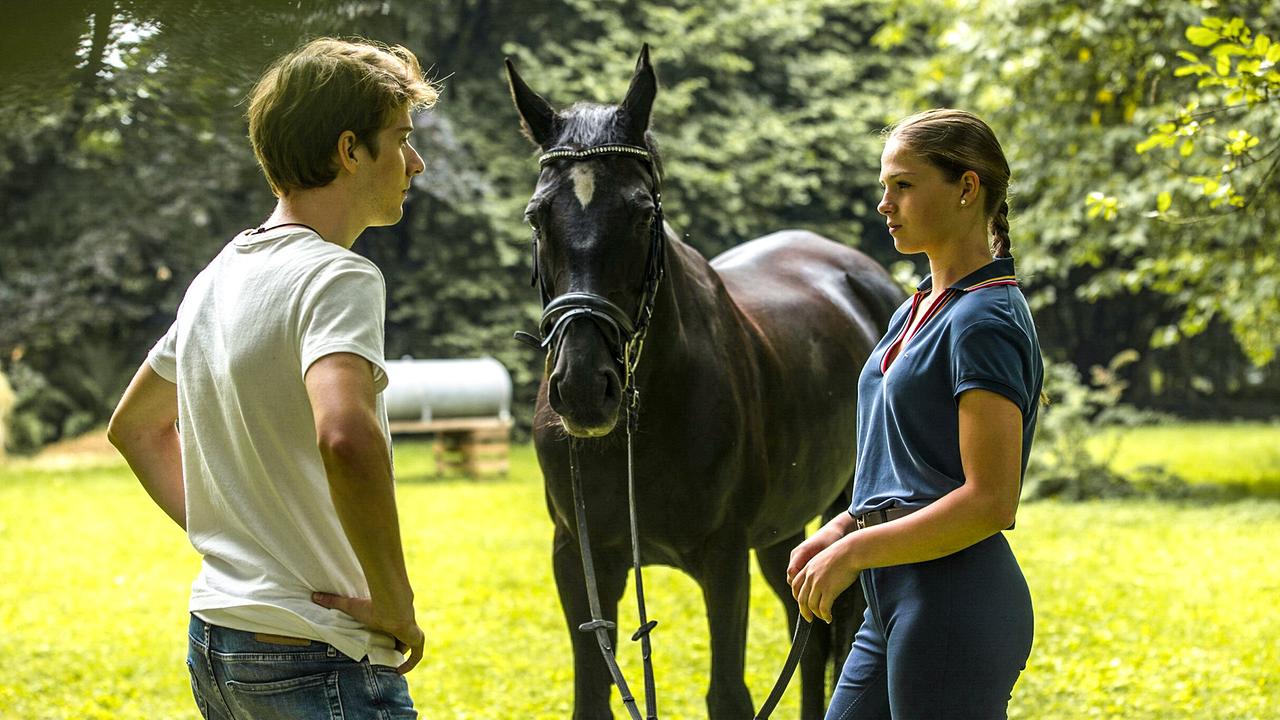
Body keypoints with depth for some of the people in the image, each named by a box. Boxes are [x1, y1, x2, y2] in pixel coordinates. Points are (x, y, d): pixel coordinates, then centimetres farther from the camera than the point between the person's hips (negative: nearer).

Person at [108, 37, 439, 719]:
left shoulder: (216, 277, 11)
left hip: (213, 643, 9)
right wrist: (394, 603, -23)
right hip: (318, 662, -9)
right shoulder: (339, 277, -16)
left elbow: (134, 425, 26)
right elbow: (345, 437, -35)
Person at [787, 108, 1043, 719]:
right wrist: (841, 529, 8)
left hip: (954, 605, -10)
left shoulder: (983, 321, -14)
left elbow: (990, 501, -20)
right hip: (897, 602, 10)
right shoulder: (917, 311, 16)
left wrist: (853, 552, -16)